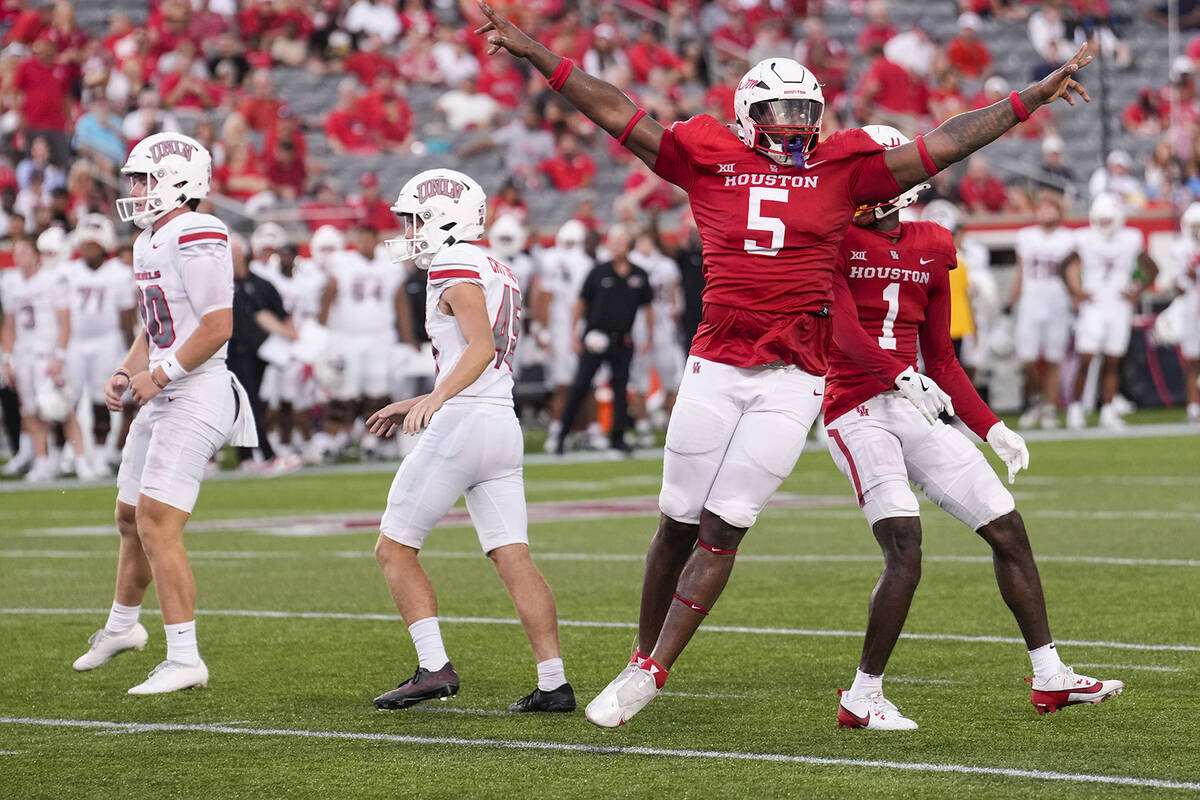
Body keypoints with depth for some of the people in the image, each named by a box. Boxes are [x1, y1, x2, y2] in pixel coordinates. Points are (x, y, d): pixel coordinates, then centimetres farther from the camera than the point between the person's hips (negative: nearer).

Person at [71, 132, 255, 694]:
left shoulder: (196, 238, -17)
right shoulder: (147, 243, 15)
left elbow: (218, 327, -21)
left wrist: (159, 375, -17)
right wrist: (125, 374, 8)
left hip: (197, 395, -10)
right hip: (163, 398, 10)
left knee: (158, 526, -14)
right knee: (130, 518, 22)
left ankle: (185, 659, -11)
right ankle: (122, 625, 44)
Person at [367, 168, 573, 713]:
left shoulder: (454, 266, -7)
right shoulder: (498, 274, 22)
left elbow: (481, 346, -21)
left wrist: (435, 398, -32)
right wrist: (418, 406, 31)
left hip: (461, 425, -9)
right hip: (505, 427, 9)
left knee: (394, 550, 2)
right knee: (514, 560, 2)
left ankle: (435, 668, -6)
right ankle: (554, 683, -6)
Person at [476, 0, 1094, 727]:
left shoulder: (842, 169, 7)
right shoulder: (709, 159, 7)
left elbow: (944, 144, 9)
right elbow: (618, 114, 7)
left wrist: (1033, 98, 8)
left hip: (792, 380, -1)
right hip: (715, 367, 1)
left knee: (723, 529, -4)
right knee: (679, 522, 6)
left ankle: (651, 673, 1)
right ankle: (645, 654, 24)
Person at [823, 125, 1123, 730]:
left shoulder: (931, 249, 15)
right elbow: (844, 329, -17)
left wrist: (990, 428, 12)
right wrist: (899, 373, -33)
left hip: (915, 407, 7)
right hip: (857, 407, -7)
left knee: (1008, 528, 6)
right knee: (905, 549, -22)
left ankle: (1050, 678, 17)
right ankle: (862, 698, -13)